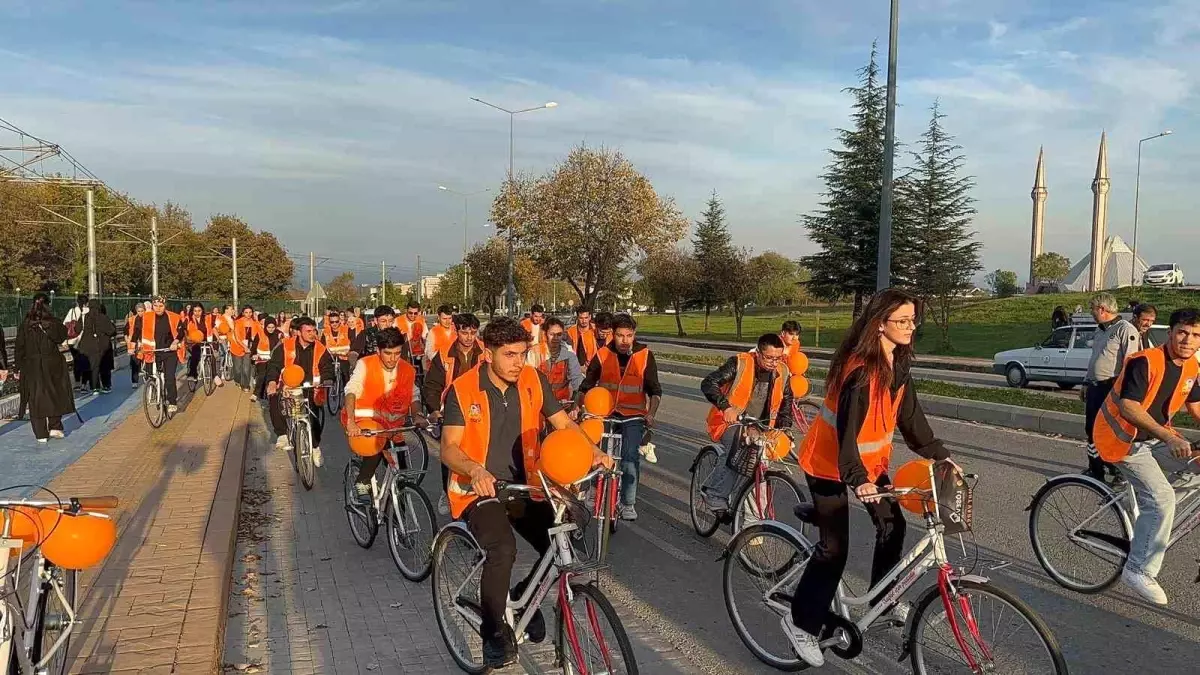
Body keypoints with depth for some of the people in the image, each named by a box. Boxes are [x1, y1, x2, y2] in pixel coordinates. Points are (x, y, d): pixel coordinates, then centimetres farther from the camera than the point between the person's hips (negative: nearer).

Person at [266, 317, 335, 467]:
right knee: (274, 399, -29)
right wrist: (272, 381, -23)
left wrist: (324, 384, -20)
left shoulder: (320, 349, 0)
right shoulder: (285, 346, -3)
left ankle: (315, 446, 10)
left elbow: (327, 369, 0)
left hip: (310, 389, 0)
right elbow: (274, 363, -6)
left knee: (314, 418, -13)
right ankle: (282, 435, -15)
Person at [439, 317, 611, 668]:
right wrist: (476, 470, -34)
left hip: (524, 486, 4)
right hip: (480, 490, -4)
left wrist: (593, 450, -15)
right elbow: (449, 448, -13)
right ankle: (494, 632, -7)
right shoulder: (463, 390, -12)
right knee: (502, 550, -31)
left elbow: (564, 424, 3)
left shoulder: (534, 381, -3)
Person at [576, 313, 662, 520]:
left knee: (631, 456, -11)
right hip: (606, 413, 1)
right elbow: (586, 386, 3)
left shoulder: (645, 356, -3)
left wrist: (651, 413, -10)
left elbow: (655, 390, 2)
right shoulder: (602, 355, -3)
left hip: (634, 415, -1)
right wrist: (577, 407, -9)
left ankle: (628, 503, -1)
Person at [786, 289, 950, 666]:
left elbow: (909, 415, 4)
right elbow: (847, 427, -35)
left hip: (869, 461, 8)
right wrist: (856, 478, -45)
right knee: (835, 547, -6)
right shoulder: (860, 369, -29)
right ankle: (802, 622, 8)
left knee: (892, 524, 11)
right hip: (830, 463, -8)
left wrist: (940, 455, -1)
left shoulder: (898, 363, -2)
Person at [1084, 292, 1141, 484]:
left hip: (1113, 389, -9)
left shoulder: (1126, 330, -12)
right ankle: (1095, 469, 23)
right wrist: (1086, 383, 22)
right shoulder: (1099, 331, 16)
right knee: (1092, 429, 12)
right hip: (1095, 387, 9)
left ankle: (1120, 471, 7)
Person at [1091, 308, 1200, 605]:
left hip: (1157, 434, 9)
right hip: (1124, 437, -9)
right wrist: (1168, 438, -41)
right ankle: (1139, 571, -8)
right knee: (1161, 499, -19)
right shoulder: (1144, 362, -24)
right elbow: (1128, 407, -32)